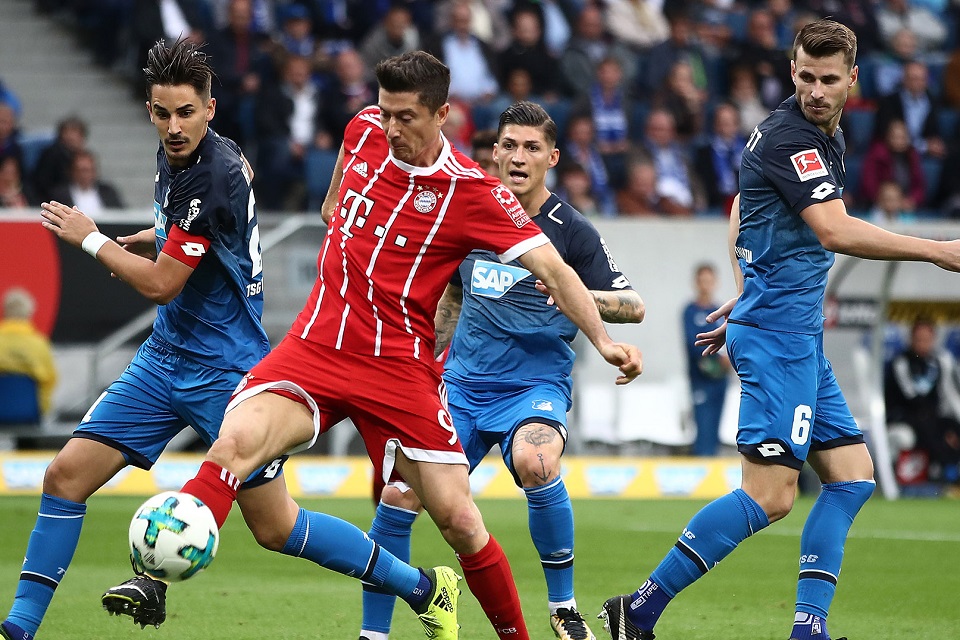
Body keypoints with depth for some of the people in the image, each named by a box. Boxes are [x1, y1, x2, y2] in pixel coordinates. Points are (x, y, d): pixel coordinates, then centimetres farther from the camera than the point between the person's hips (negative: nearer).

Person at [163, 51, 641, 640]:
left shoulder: (473, 191, -10)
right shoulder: (365, 131, 3)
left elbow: (552, 269, -12)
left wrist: (603, 340, -23)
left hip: (399, 366, -3)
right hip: (316, 346, 3)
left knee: (458, 519, -5)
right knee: (233, 443, -25)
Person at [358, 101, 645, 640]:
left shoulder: (571, 231, -4)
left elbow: (634, 306, -3)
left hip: (536, 386, -4)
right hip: (463, 387, 4)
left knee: (534, 462, -36)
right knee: (399, 497, -11)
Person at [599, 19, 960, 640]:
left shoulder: (828, 138, 16)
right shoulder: (789, 137, -16)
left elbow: (742, 211, 29)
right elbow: (835, 230, -29)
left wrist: (747, 293, 25)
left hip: (800, 337, 10)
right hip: (778, 333, -10)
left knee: (852, 476, 8)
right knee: (770, 495, -15)